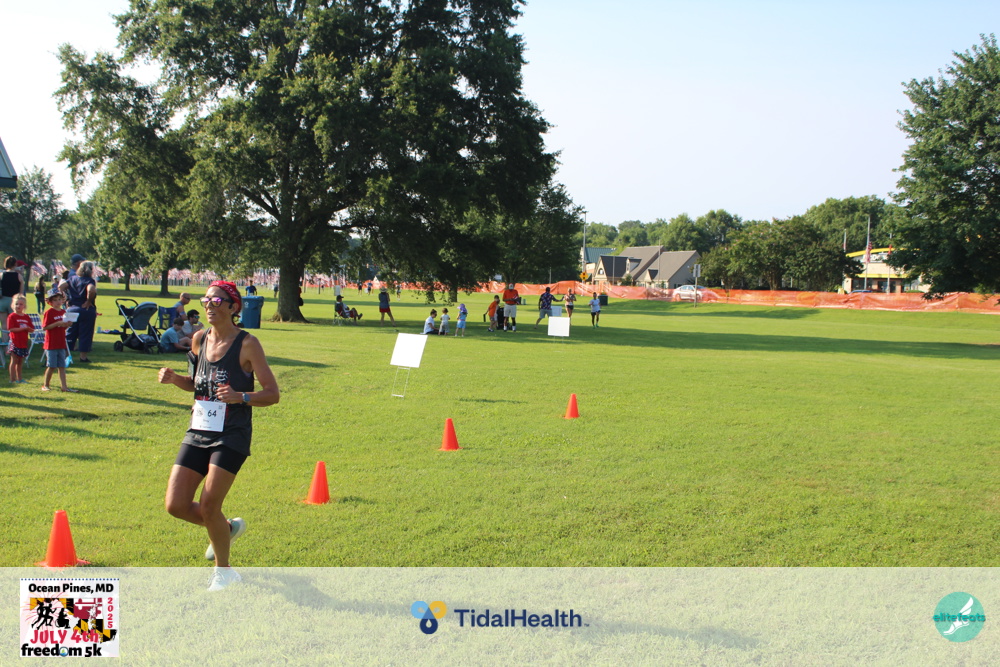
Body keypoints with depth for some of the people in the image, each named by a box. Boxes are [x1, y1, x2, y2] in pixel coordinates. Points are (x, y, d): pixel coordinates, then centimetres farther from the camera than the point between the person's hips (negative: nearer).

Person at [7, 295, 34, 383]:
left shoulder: (26, 317, 10)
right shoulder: (12, 316, -7)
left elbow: (32, 329, 9)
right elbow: (11, 329, -16)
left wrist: (28, 329, -14)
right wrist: (23, 328, -19)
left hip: (24, 342, 5)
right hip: (15, 342, -5)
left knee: (20, 361, 13)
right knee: (14, 360, -2)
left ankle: (19, 378, 20)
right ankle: (12, 379, 2)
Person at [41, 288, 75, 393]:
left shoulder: (63, 312, 11)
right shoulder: (49, 312, -9)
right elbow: (45, 327, -16)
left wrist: (68, 324, -3)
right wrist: (58, 323, -23)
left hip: (61, 344, 6)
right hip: (51, 344, -6)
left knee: (62, 366, 6)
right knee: (51, 366, -1)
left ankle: (64, 386, 7)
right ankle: (45, 385, 14)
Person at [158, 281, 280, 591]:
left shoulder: (247, 344, -10)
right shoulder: (200, 339, 7)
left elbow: (272, 393, -10)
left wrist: (240, 397, -28)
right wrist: (174, 378, 1)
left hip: (232, 437, -6)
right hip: (198, 432, 6)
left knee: (208, 506, -8)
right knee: (175, 505, 1)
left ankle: (224, 570, 18)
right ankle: (228, 528, 30)